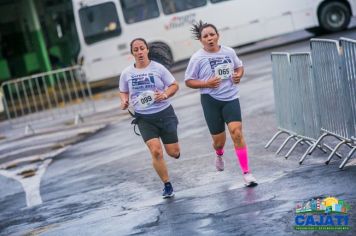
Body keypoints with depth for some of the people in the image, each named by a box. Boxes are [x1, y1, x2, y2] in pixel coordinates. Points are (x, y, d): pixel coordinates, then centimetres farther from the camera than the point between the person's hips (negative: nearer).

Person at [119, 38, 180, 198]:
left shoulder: (158, 68, -5)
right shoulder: (126, 73, 0)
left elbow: (174, 85, 1)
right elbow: (123, 92, 15)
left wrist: (165, 95, -18)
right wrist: (124, 101, -7)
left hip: (164, 113, -1)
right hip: (144, 118, 1)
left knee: (173, 153, 2)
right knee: (155, 151, -14)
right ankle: (167, 185, 2)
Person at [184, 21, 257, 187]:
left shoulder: (229, 52, 3)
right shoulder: (197, 58, -6)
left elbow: (239, 66, 21)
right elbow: (188, 81, -1)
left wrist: (238, 75, -1)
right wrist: (206, 83, -17)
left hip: (231, 98, 1)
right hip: (211, 100, -1)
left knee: (237, 132, -16)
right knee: (218, 139, 7)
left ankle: (246, 173, -11)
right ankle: (219, 154, 48)